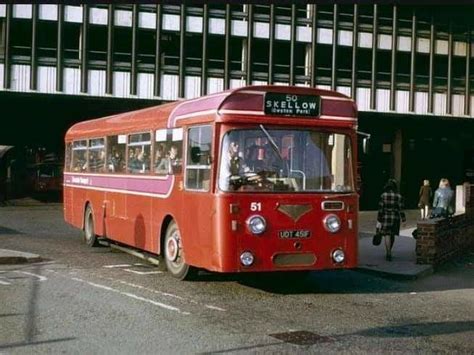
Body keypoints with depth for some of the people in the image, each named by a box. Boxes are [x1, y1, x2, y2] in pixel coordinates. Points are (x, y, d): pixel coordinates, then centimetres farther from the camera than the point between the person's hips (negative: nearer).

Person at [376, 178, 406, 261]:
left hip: (385, 217, -2)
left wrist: (379, 220, -2)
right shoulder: (399, 196, -3)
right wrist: (403, 219, 5)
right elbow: (401, 209, -3)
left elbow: (380, 209, -6)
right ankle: (388, 252, 31)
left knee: (387, 235, -2)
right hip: (395, 217, 2)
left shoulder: (383, 195, -6)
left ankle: (388, 254, -11)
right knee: (392, 235, 16)